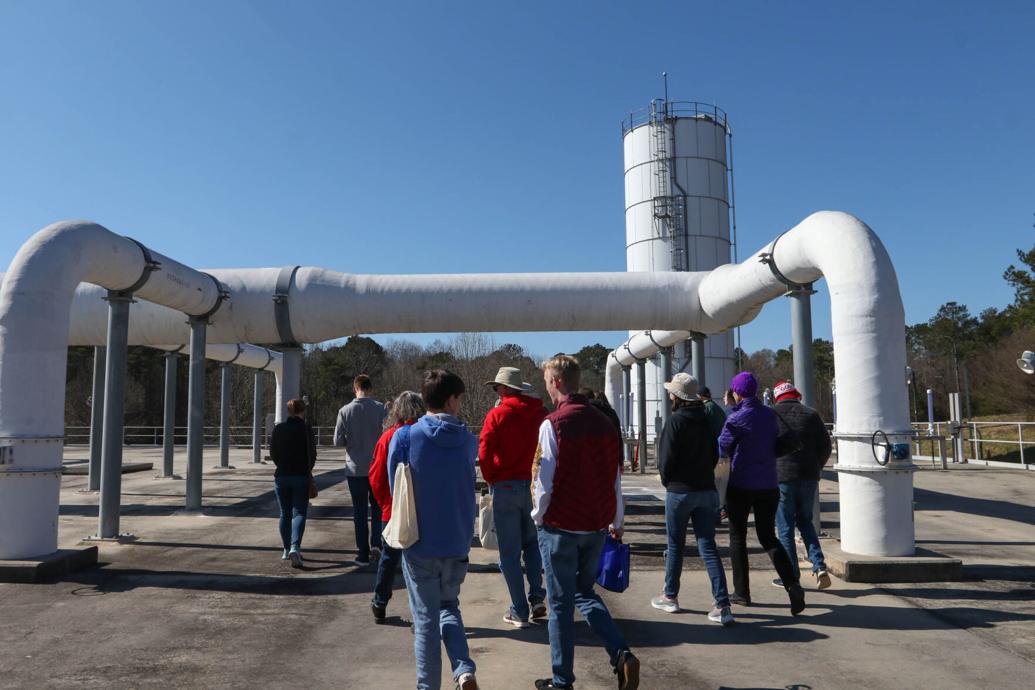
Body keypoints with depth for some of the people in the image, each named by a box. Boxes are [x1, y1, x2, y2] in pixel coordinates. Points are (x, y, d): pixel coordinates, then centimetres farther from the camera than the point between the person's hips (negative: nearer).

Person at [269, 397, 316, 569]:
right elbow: (312, 453, -8)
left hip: (281, 476, 3)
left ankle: (287, 550, 22)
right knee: (299, 513, -1)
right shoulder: (305, 429, -8)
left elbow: (272, 452, 6)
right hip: (301, 477, -3)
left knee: (285, 514, 15)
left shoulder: (278, 429, 2)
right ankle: (295, 547, -21)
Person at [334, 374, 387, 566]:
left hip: (355, 469, 0)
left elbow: (338, 441, -6)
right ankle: (376, 542, 1)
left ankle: (363, 553, 11)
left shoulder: (345, 411, -7)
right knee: (378, 507, 17)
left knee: (360, 511, 8)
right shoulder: (381, 409, -8)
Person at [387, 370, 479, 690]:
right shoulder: (468, 440, -4)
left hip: (419, 544, -2)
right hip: (458, 543, 2)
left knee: (426, 618, 10)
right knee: (448, 607, 21)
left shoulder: (404, 437, -10)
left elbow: (393, 487, -2)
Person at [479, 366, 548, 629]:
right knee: (532, 543, 20)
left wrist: (491, 480, 5)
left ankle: (519, 611, 8)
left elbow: (484, 452, -10)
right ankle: (537, 599, 14)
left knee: (509, 551, 5)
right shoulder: (541, 413, 1)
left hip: (505, 487, -3)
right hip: (534, 486, 4)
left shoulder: (497, 415, -8)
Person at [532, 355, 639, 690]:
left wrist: (539, 517, 2)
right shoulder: (603, 423, 3)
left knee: (560, 604, 8)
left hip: (560, 527, -5)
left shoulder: (553, 423, -14)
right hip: (596, 527, 5)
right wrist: (617, 522, 18)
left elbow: (546, 480, -14)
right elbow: (616, 478, 8)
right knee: (586, 593, 22)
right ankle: (622, 655, 6)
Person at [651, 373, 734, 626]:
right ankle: (722, 605, -2)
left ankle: (670, 597, 24)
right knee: (708, 546, 5)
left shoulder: (675, 421, -13)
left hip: (679, 491, -5)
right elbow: (715, 455, 12)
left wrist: (667, 481, 4)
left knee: (675, 545, 10)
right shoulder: (706, 420, 6)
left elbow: (667, 458, -13)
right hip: (707, 490, 5)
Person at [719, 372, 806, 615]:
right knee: (768, 537, 12)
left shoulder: (736, 418, -14)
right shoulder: (770, 415, 3)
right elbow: (777, 447, 11)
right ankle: (792, 585, -7)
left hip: (740, 485, -5)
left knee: (738, 538, 10)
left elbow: (721, 447, -8)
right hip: (768, 485, 5)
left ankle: (741, 592, 16)